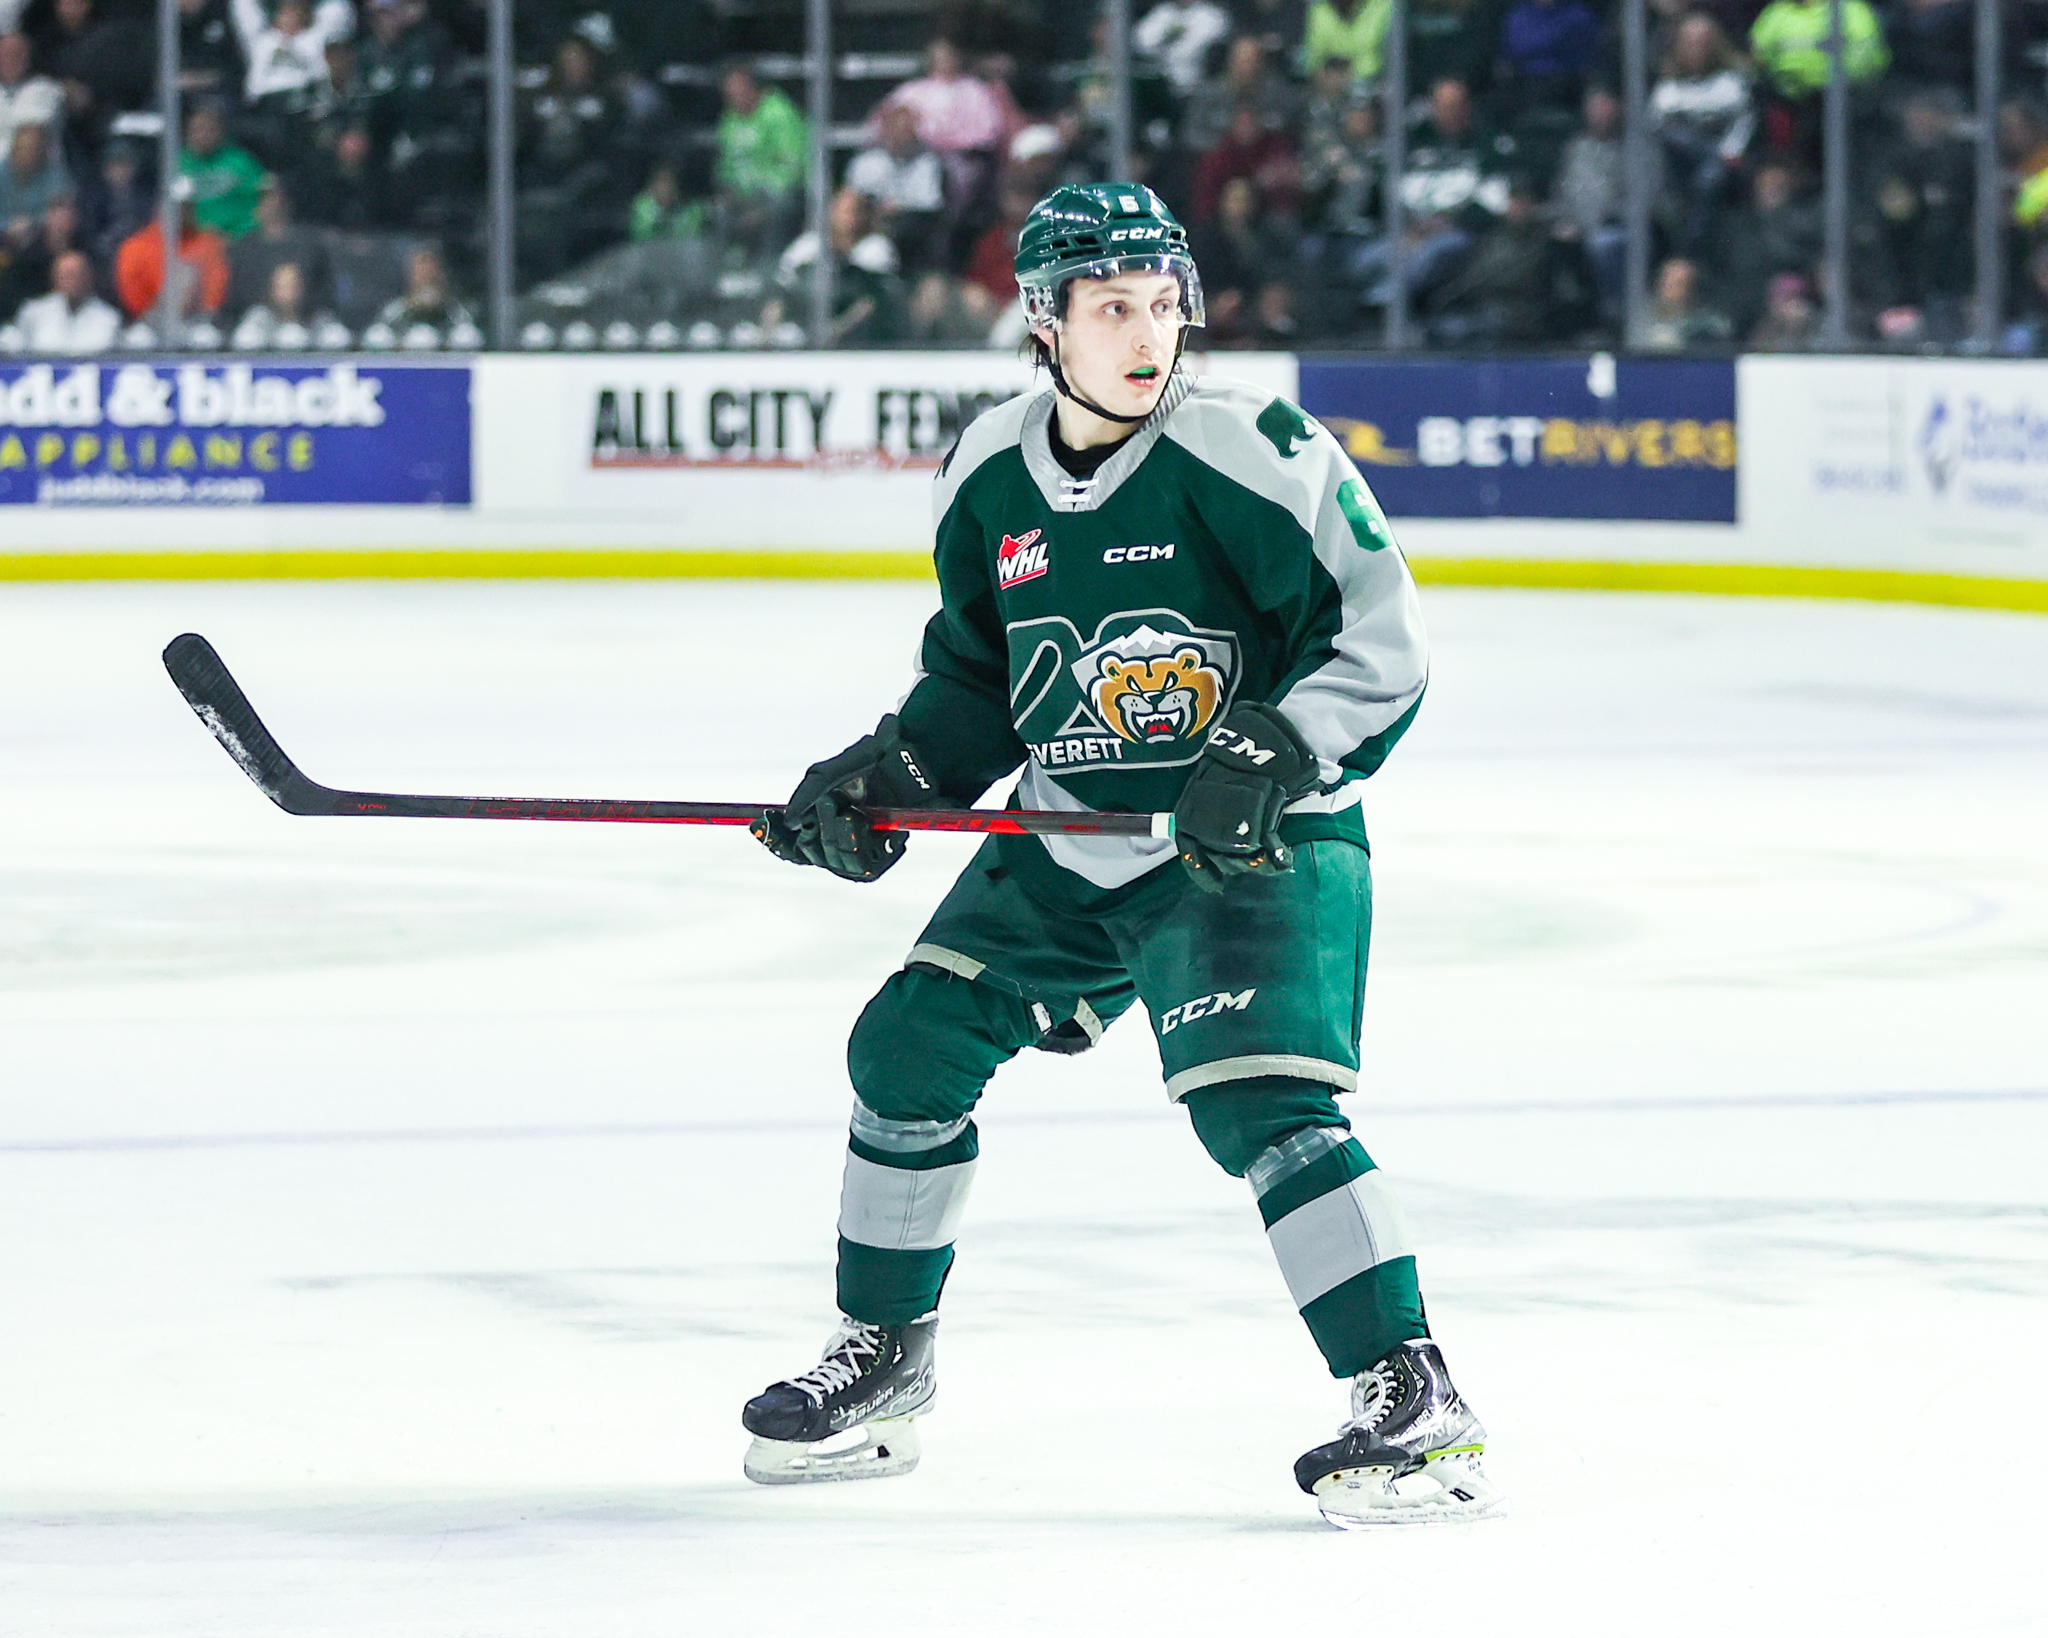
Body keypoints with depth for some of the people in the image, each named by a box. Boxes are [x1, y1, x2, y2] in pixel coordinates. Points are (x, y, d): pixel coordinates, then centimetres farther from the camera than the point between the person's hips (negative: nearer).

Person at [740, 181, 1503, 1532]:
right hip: (1065, 843, 7)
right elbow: (975, 679, 15)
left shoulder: (1251, 455, -18)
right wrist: (889, 776, 1)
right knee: (910, 1049, 6)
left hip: (1250, 846, -7)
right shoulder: (989, 478, 1)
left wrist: (1267, 759, -28)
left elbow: (1384, 647, -17)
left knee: (1255, 1099, -24)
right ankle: (884, 1364, 25)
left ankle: (1418, 1404, -21)